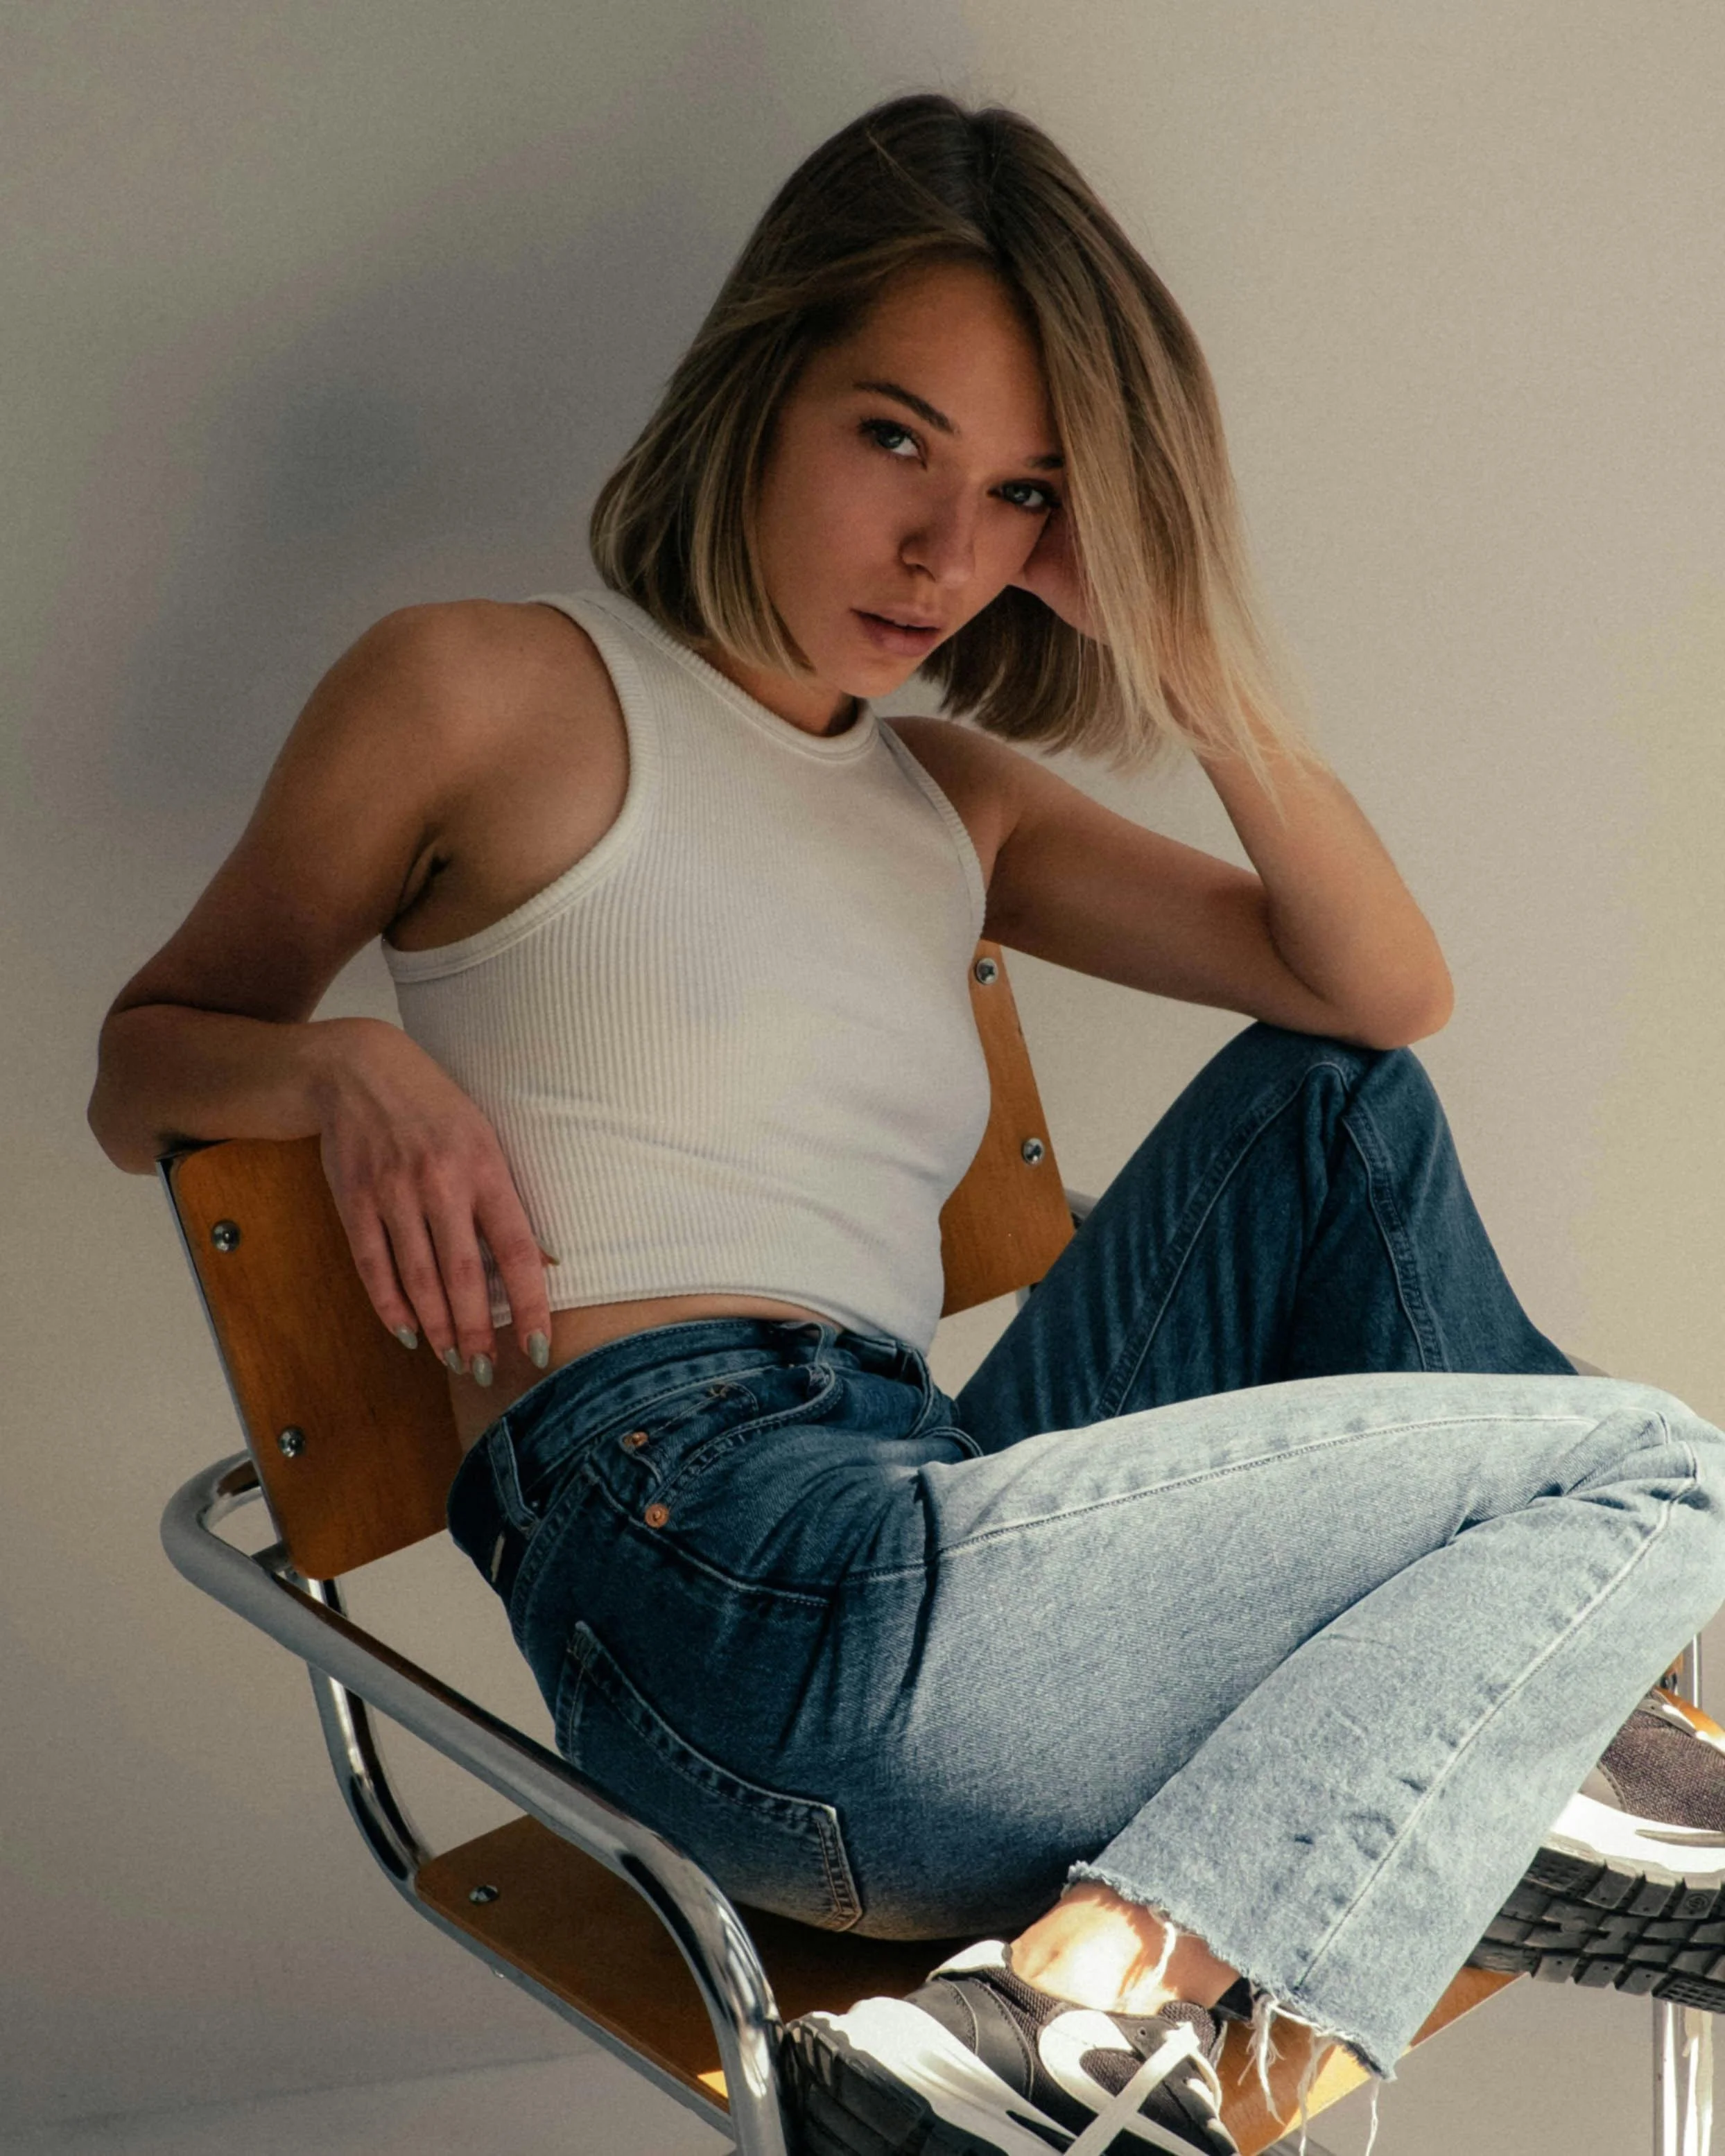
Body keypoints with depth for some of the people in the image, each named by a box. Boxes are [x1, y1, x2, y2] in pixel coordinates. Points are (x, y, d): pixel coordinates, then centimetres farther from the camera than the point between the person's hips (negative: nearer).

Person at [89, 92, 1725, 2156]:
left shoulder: (950, 804, 21)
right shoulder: (490, 693, 3)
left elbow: (1388, 993, 14)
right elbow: (144, 1066, 11)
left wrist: (1197, 663, 2)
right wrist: (351, 1073, -11)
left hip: (915, 1511, 7)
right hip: (718, 1575, -7)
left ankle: (1537, 1712, 8)